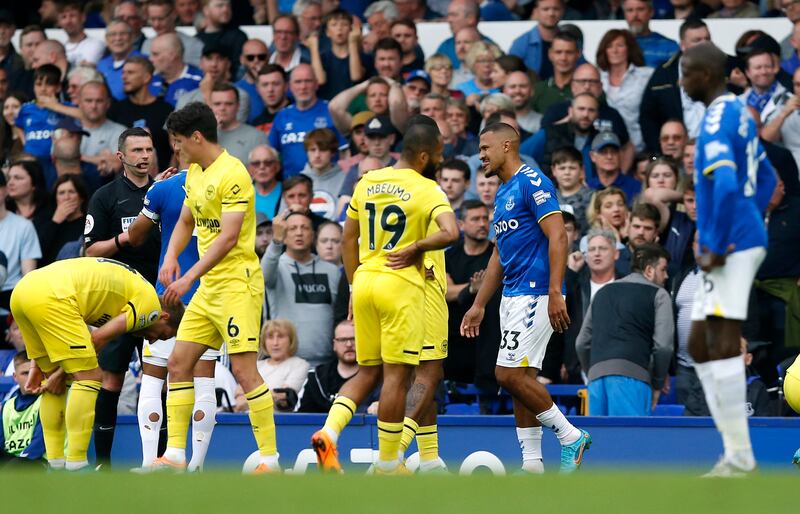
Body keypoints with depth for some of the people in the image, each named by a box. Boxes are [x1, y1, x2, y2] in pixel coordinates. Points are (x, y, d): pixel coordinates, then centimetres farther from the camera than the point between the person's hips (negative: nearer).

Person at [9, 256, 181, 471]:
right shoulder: (150, 303, 8)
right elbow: (98, 339, 2)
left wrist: (38, 365, 28)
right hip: (50, 297, -9)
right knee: (89, 378, -2)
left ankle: (55, 464, 17)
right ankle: (76, 466, -6)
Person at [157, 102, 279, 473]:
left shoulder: (232, 174, -15)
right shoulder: (194, 173, 13)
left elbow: (228, 237, -21)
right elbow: (185, 222, 24)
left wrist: (189, 278, -23)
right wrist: (170, 258, 5)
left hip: (237, 284, -9)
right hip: (207, 288, 9)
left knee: (244, 370, -12)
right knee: (178, 364, 6)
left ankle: (270, 458, -9)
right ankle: (174, 455, 9)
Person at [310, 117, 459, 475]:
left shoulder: (366, 183, 9)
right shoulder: (427, 190, -9)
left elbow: (349, 239, 16)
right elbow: (450, 233, -25)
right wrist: (416, 248, -9)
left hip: (365, 281, 6)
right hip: (401, 285, -6)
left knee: (368, 373, 15)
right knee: (397, 375, 1)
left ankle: (329, 432, -7)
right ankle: (387, 466, 4)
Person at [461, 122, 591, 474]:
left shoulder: (532, 182, -11)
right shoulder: (502, 194, 19)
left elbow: (557, 236, -19)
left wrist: (555, 294, -26)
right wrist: (478, 306, 24)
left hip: (535, 294, -10)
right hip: (513, 296, 10)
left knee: (509, 374, -14)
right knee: (520, 378, 6)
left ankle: (571, 436, -3)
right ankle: (532, 463, 7)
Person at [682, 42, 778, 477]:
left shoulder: (715, 123, -14)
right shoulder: (740, 115, 18)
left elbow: (726, 187, -27)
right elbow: (766, 180, 29)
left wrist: (716, 248, -21)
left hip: (730, 250, -10)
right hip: (743, 242, 10)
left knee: (723, 346, -10)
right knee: (699, 347, 10)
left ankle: (740, 455, -10)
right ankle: (735, 449, 7)